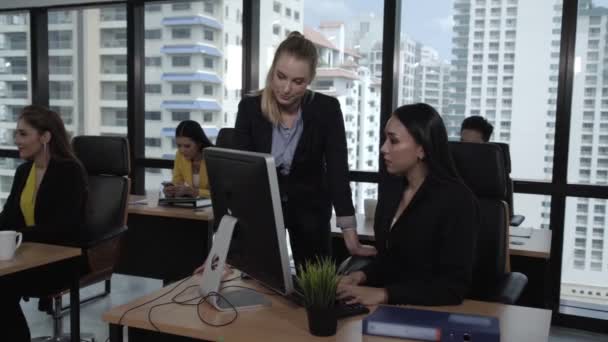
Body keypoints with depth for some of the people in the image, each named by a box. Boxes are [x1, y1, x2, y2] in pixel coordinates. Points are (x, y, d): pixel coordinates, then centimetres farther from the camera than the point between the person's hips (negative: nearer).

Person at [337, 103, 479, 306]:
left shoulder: (457, 200, -15)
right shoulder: (390, 187, 5)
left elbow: (455, 286, -18)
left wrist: (383, 294, -23)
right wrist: (362, 276, -4)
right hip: (386, 307, 6)